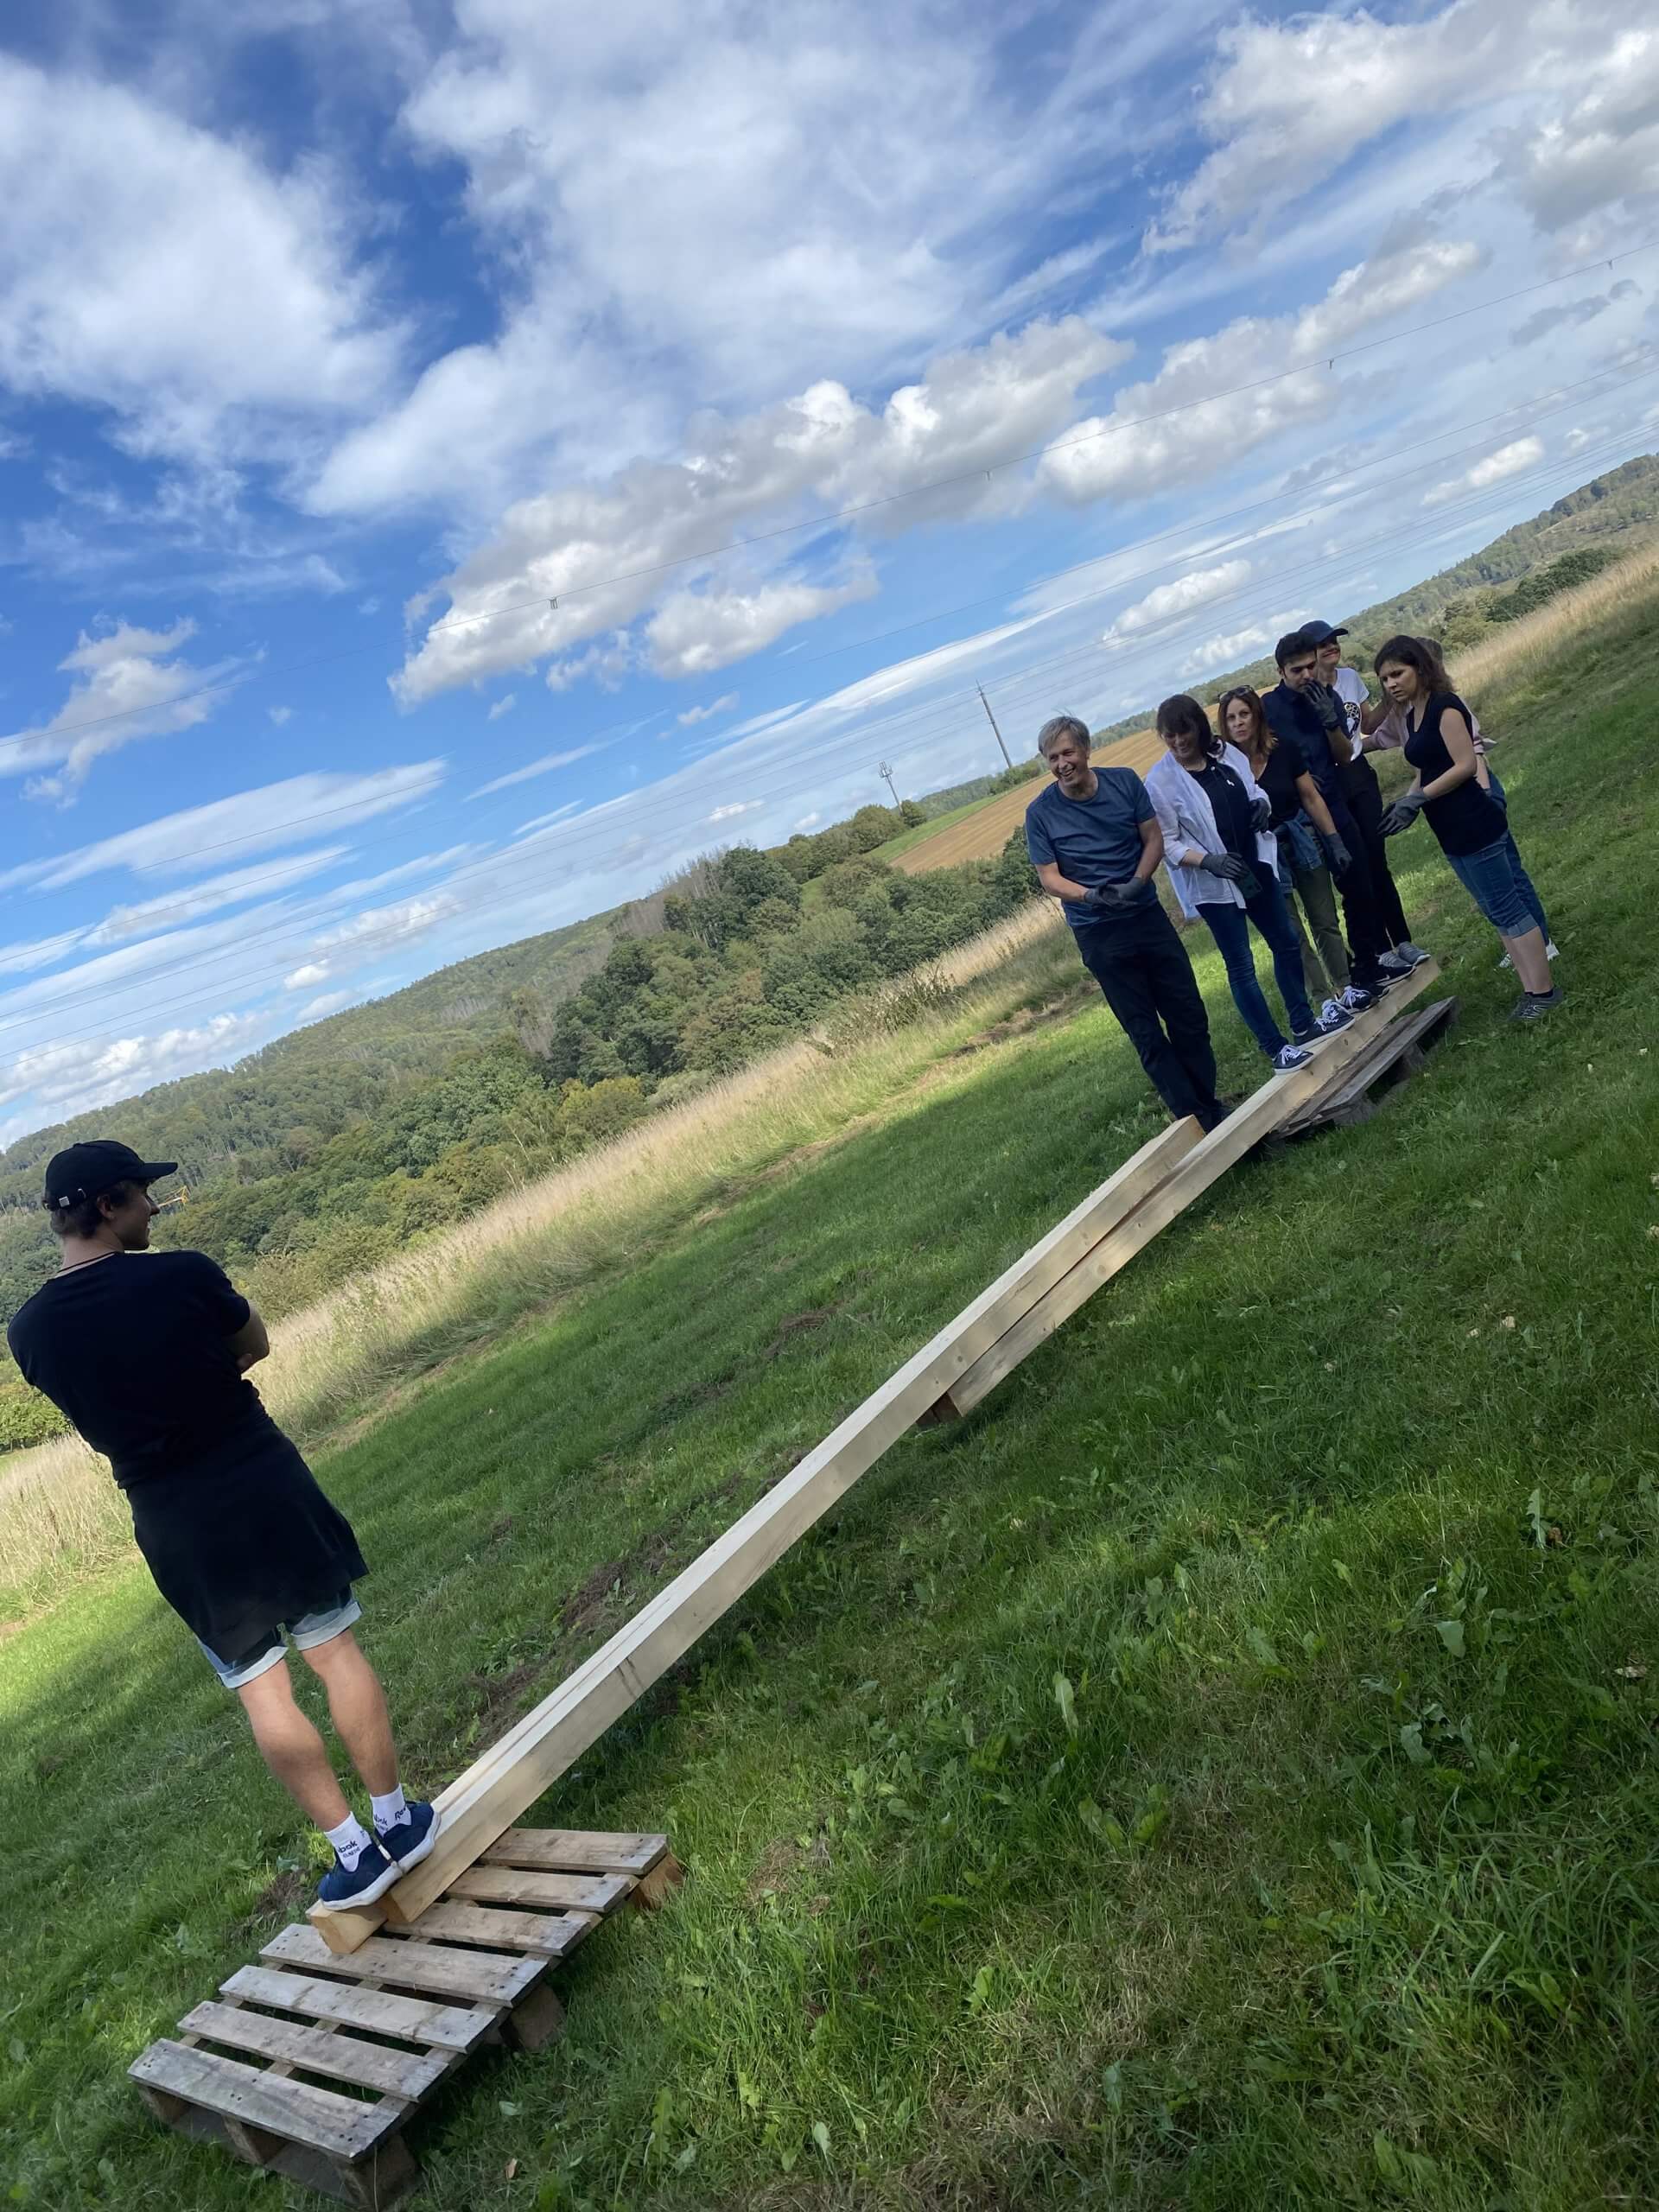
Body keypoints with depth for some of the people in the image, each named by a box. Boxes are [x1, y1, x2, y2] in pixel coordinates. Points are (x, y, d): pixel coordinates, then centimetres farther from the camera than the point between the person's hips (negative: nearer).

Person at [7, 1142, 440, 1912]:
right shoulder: (183, 1275, -15)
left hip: (175, 1525, 2)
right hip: (268, 1488, -2)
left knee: (261, 1690, 12)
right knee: (335, 1652, 13)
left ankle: (355, 1850, 20)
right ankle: (398, 1820, 24)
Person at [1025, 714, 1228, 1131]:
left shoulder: (1125, 782, -4)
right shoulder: (1041, 813, -10)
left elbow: (1153, 839, 1)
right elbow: (1049, 878, -8)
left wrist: (1137, 883, -18)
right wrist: (1092, 897, -27)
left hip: (1148, 915, 3)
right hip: (1099, 935, -3)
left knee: (1189, 1015, 8)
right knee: (1146, 1032, 3)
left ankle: (1210, 1104, 25)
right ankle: (1194, 1119, 11)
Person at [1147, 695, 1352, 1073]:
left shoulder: (1226, 752, 0)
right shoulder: (1160, 781, -15)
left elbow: (1252, 790, 16)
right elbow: (1166, 845, -15)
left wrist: (1261, 802, -8)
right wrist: (1209, 861, -29)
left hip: (1256, 868, 6)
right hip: (1212, 885, -6)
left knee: (1286, 943, 17)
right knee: (1241, 966, 0)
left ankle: (1303, 1023, 36)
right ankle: (1276, 1049, 9)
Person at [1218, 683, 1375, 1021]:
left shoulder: (1285, 749, -8)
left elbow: (1311, 798, 0)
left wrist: (1335, 840, 0)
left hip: (1302, 841, 2)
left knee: (1325, 921, 10)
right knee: (1292, 935, 2)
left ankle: (1346, 988, 23)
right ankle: (1327, 1000, 11)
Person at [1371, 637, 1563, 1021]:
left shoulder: (1444, 705, -13)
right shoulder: (1413, 715, 13)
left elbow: (1466, 765, -19)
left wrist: (1415, 799, -19)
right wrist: (1404, 803, 2)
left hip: (1474, 826, -10)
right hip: (1452, 833, 10)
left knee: (1506, 908, -4)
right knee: (1496, 910, 13)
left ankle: (1544, 990, 4)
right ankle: (1530, 988, 20)